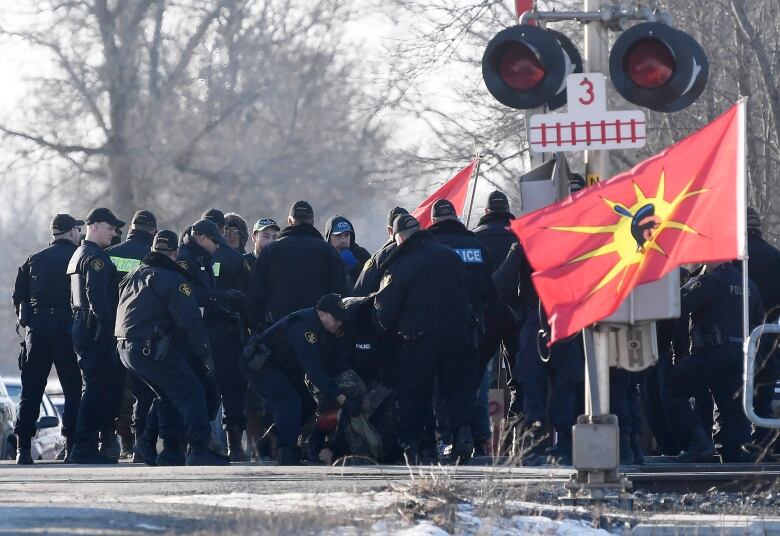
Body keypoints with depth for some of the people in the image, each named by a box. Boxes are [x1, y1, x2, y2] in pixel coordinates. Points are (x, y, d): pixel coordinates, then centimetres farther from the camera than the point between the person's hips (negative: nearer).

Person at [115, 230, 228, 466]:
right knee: (192, 393, -7)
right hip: (151, 349, -9)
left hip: (125, 347, 9)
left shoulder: (134, 276, 19)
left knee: (169, 396, 23)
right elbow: (191, 321, -13)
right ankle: (199, 451, -17)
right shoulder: (172, 279, -8)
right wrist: (206, 354, -6)